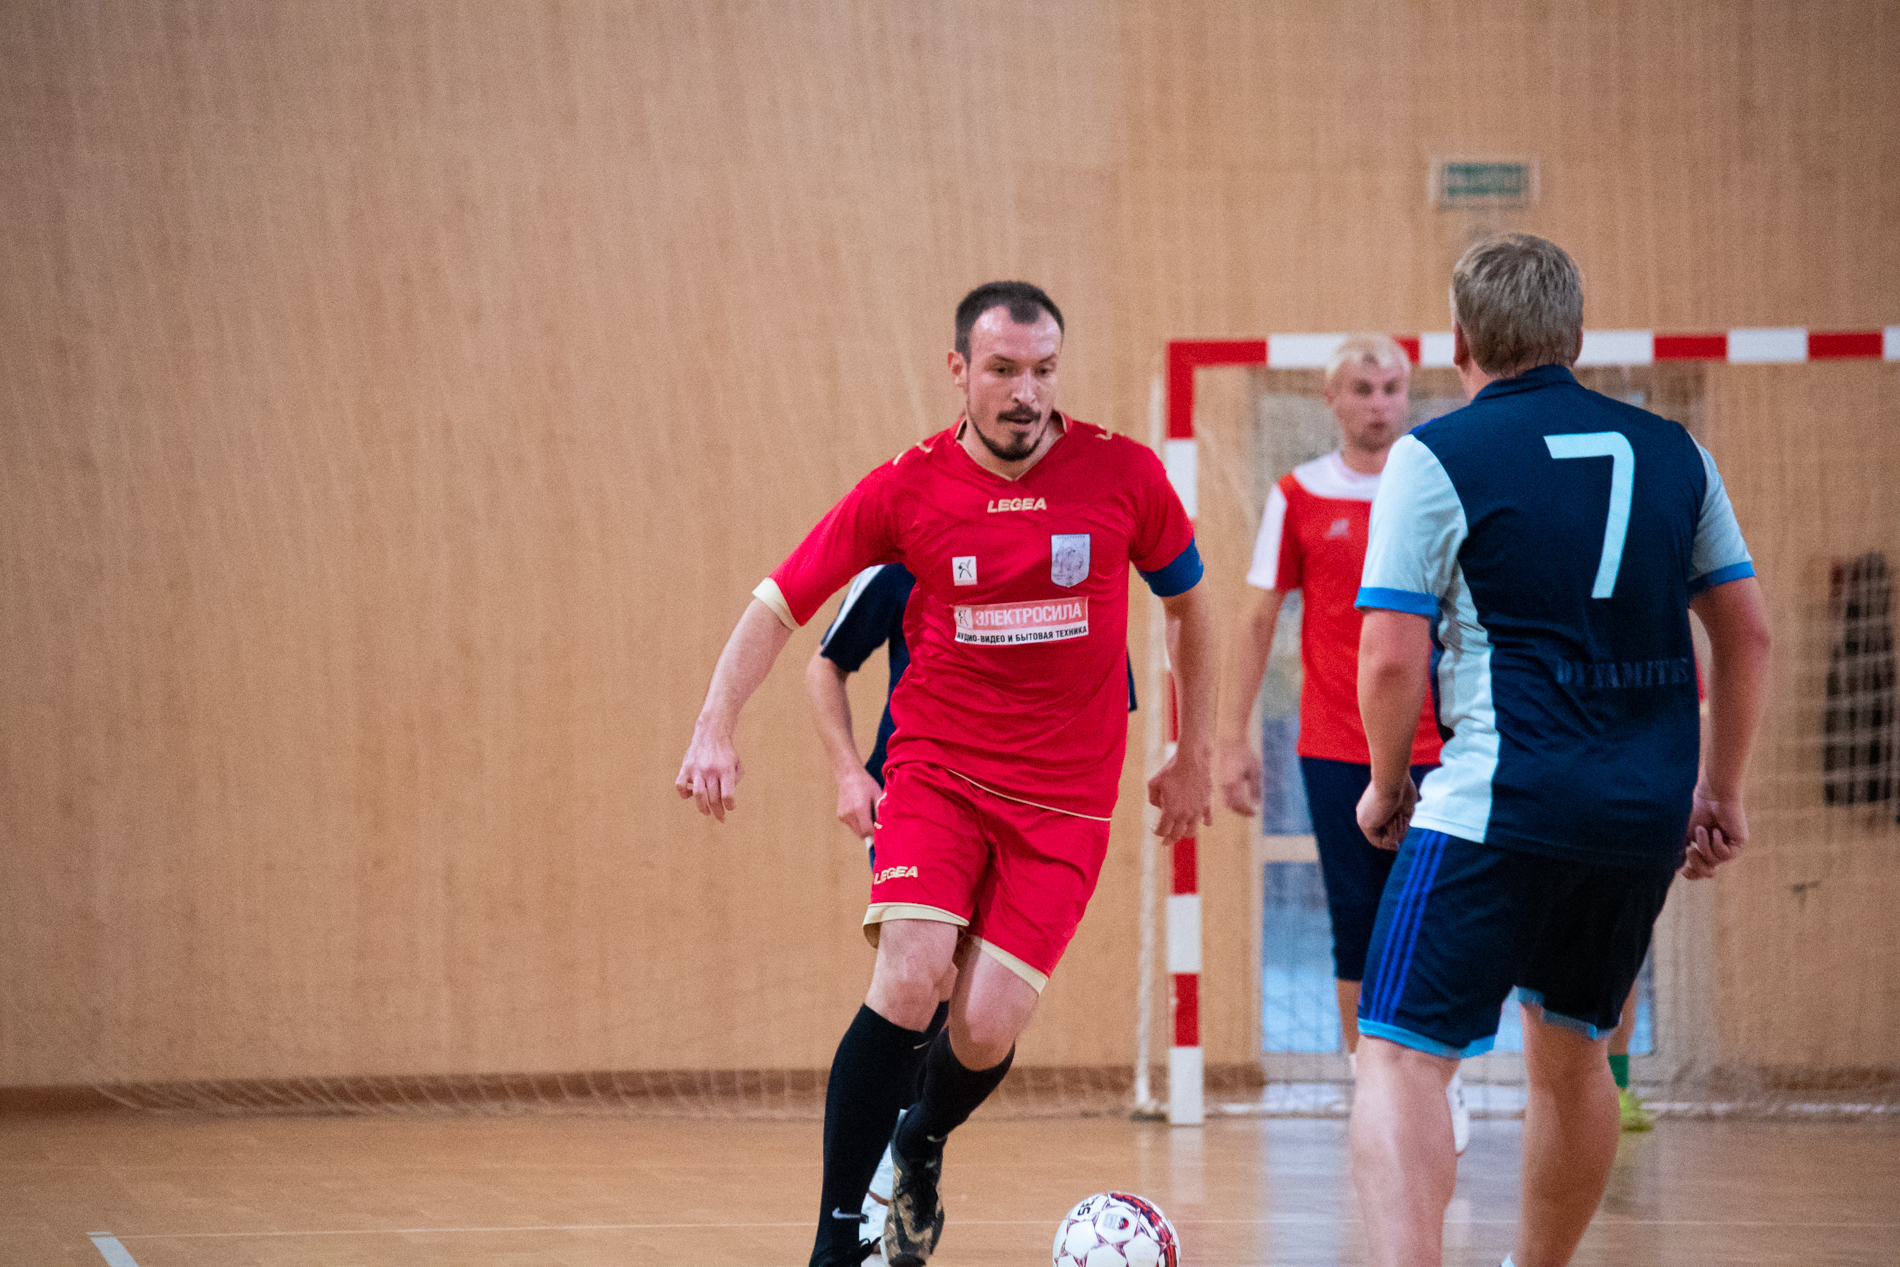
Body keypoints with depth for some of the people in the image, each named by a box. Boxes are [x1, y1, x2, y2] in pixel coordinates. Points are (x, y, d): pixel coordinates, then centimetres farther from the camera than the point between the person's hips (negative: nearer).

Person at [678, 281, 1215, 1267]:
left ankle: (921, 1147, 27)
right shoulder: (905, 490, -5)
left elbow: (1189, 605, 12)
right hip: (936, 769, 0)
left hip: (1064, 797, 0)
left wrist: (1195, 756, 17)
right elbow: (779, 603, 3)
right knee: (908, 978, -23)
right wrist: (716, 724, -10)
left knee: (987, 1029, -10)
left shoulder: (1125, 475, -5)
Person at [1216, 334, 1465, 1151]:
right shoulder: (1299, 498, 3)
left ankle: (1442, 1081, 16)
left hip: (1436, 749, 0)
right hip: (1335, 752, 0)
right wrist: (1232, 740, 1)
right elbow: (1259, 623, 6)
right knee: (1357, 930, 0)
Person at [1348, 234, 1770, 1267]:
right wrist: (1719, 790, 24)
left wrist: (1385, 786, 7)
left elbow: (1391, 658, -9)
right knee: (1570, 1054, 23)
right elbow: (1746, 631, 16)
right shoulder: (1671, 452, 12)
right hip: (1648, 813, 6)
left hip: (1501, 806, -6)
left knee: (1401, 1058, -7)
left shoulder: (1436, 457, -4)